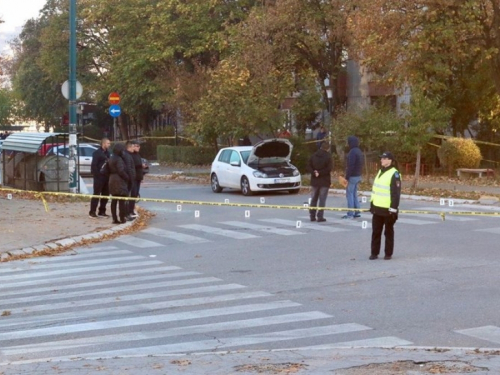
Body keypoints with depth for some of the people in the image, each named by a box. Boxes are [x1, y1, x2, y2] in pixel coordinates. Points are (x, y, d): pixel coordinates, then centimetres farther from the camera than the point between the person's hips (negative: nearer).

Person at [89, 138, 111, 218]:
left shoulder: (107, 153, 15)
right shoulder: (97, 153, -9)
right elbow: (93, 165, -13)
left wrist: (109, 175, 7)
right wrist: (96, 175, -18)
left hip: (106, 177, 8)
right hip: (99, 177, -8)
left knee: (105, 195, 9)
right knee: (96, 194, -5)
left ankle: (102, 212, 17)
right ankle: (92, 212, 1)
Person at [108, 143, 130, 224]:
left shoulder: (111, 159, 14)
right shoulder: (119, 159, -15)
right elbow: (121, 171, -20)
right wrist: (127, 178, -8)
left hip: (112, 181, 9)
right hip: (120, 181, -9)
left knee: (114, 201, 8)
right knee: (122, 201, -4)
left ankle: (115, 219, 9)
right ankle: (122, 218, -4)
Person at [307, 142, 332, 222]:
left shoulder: (314, 155, 4)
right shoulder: (328, 156, -9)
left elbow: (309, 166, -1)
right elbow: (329, 168, -17)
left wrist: (314, 172, -10)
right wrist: (320, 173, -13)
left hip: (314, 181, 4)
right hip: (324, 181, -4)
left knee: (313, 199, 12)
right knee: (322, 200, 0)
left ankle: (312, 216, 12)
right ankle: (320, 216, -3)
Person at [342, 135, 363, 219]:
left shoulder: (352, 152, -17)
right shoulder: (359, 151, 13)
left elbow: (350, 166, -21)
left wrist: (347, 177, -19)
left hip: (352, 176, -9)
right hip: (358, 176, 9)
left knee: (349, 194, -5)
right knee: (354, 194, 15)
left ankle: (350, 214, -6)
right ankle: (357, 212, 16)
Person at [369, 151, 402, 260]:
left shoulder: (394, 174, -13)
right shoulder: (380, 172, 13)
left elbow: (396, 193, -16)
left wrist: (393, 209, -19)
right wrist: (372, 203, 19)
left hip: (388, 209, -7)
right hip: (377, 208, 7)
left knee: (388, 232, 4)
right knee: (376, 231, 8)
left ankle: (388, 253, 13)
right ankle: (374, 252, 14)